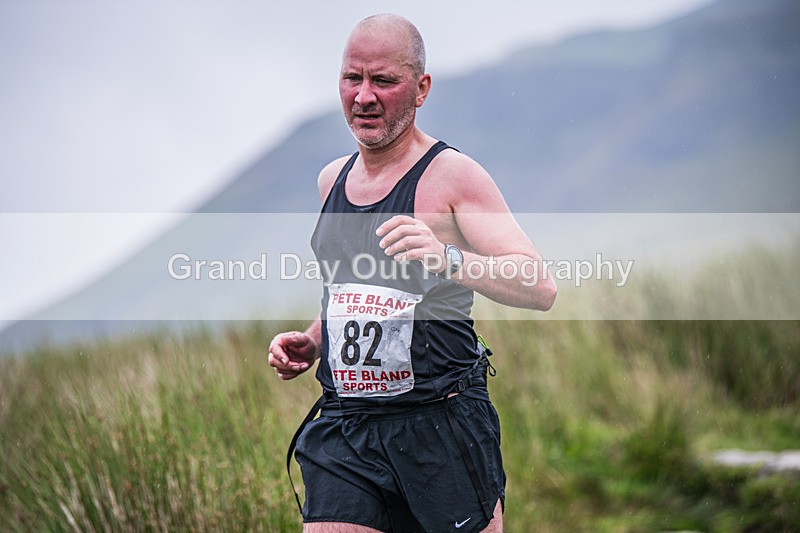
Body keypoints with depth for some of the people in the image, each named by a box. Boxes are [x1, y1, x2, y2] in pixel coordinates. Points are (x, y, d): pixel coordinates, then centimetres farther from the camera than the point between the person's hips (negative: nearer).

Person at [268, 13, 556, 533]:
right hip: (344, 430, 5)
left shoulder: (452, 175, -8)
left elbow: (541, 288, -17)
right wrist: (311, 342, 10)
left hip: (442, 426, -5)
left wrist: (449, 258, -33)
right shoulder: (332, 180, 13)